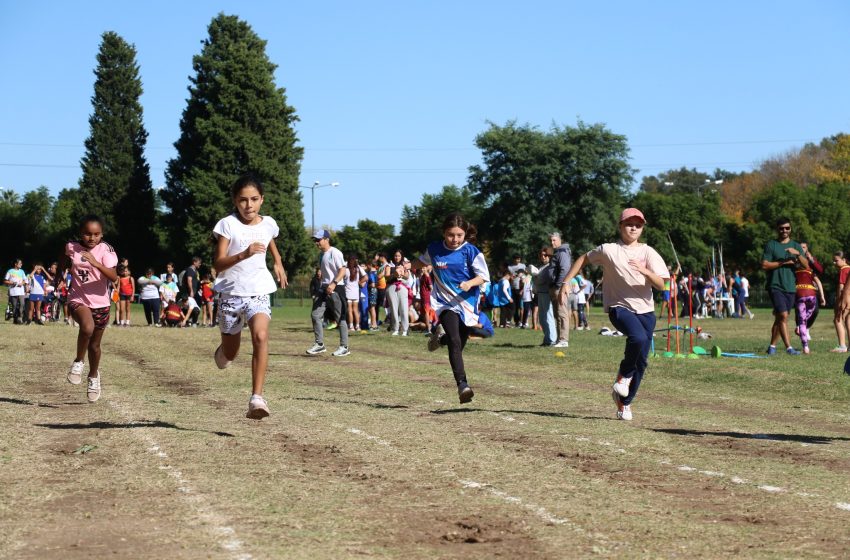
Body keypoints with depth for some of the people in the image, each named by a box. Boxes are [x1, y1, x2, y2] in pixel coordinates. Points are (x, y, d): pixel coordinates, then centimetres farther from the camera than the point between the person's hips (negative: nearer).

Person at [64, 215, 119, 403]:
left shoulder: (106, 249, -13)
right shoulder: (71, 247, -5)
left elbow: (113, 277, -27)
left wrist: (95, 263, -39)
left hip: (100, 303, 1)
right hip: (78, 300, -1)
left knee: (94, 345, 14)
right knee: (87, 327, -33)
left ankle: (94, 377, 41)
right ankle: (78, 362, -8)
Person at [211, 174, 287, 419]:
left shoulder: (268, 224, 5)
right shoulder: (228, 224, -7)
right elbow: (218, 263, -15)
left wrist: (278, 263, 20)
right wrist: (244, 254, -29)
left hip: (259, 292, 1)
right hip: (231, 292, -1)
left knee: (261, 337, -26)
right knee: (229, 355, 12)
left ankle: (257, 398, -30)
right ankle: (222, 352, 52)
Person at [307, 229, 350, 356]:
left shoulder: (335, 253, -11)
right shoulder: (321, 254, 15)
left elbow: (343, 270, -19)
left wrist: (334, 283, -28)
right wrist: (323, 286, 18)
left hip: (336, 288, -9)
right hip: (324, 288, 9)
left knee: (340, 317, -2)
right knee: (315, 315, 3)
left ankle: (344, 347, 4)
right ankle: (319, 344, 10)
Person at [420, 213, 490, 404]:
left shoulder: (471, 251, -6)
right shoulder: (434, 249, 1)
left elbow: (483, 276, -6)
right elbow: (422, 262, 24)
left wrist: (470, 284, -22)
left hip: (467, 302, 1)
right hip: (445, 302, -1)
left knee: (458, 345, 12)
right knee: (455, 342, -21)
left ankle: (440, 334, 45)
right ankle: (462, 384, -28)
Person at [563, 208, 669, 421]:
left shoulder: (648, 253, 2)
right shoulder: (608, 250, 0)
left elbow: (661, 285, -6)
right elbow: (584, 258, 15)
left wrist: (644, 271, -25)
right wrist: (566, 282, 9)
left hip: (645, 310, 3)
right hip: (619, 307, -3)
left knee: (641, 361, 3)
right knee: (638, 337, -33)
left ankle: (624, 404, 21)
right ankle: (623, 376, -6)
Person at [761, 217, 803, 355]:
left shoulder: (796, 246, 11)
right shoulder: (771, 245, 1)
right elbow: (764, 265, -7)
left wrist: (798, 254, -17)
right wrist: (783, 262, -11)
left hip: (790, 287, 4)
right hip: (775, 286, -4)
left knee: (779, 318, 10)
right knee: (783, 316, -15)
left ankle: (772, 346, 21)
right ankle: (789, 347, -16)